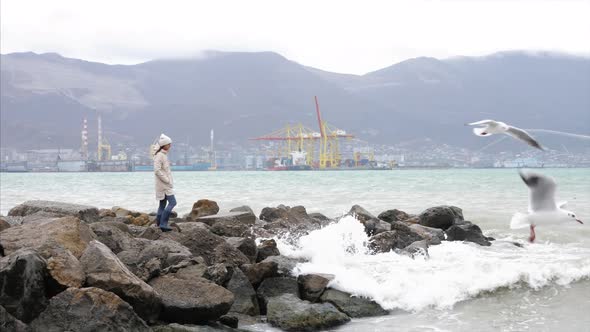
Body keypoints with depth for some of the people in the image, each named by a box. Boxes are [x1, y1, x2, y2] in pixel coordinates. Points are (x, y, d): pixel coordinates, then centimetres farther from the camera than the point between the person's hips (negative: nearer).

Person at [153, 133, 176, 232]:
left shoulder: (164, 155, 15)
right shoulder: (159, 155, -16)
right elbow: (157, 170, -23)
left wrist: (169, 181, 15)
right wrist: (167, 180, -20)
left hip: (166, 183, 10)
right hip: (164, 184, -10)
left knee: (163, 204, 11)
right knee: (172, 202, -13)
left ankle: (159, 225, 14)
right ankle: (163, 224, -13)